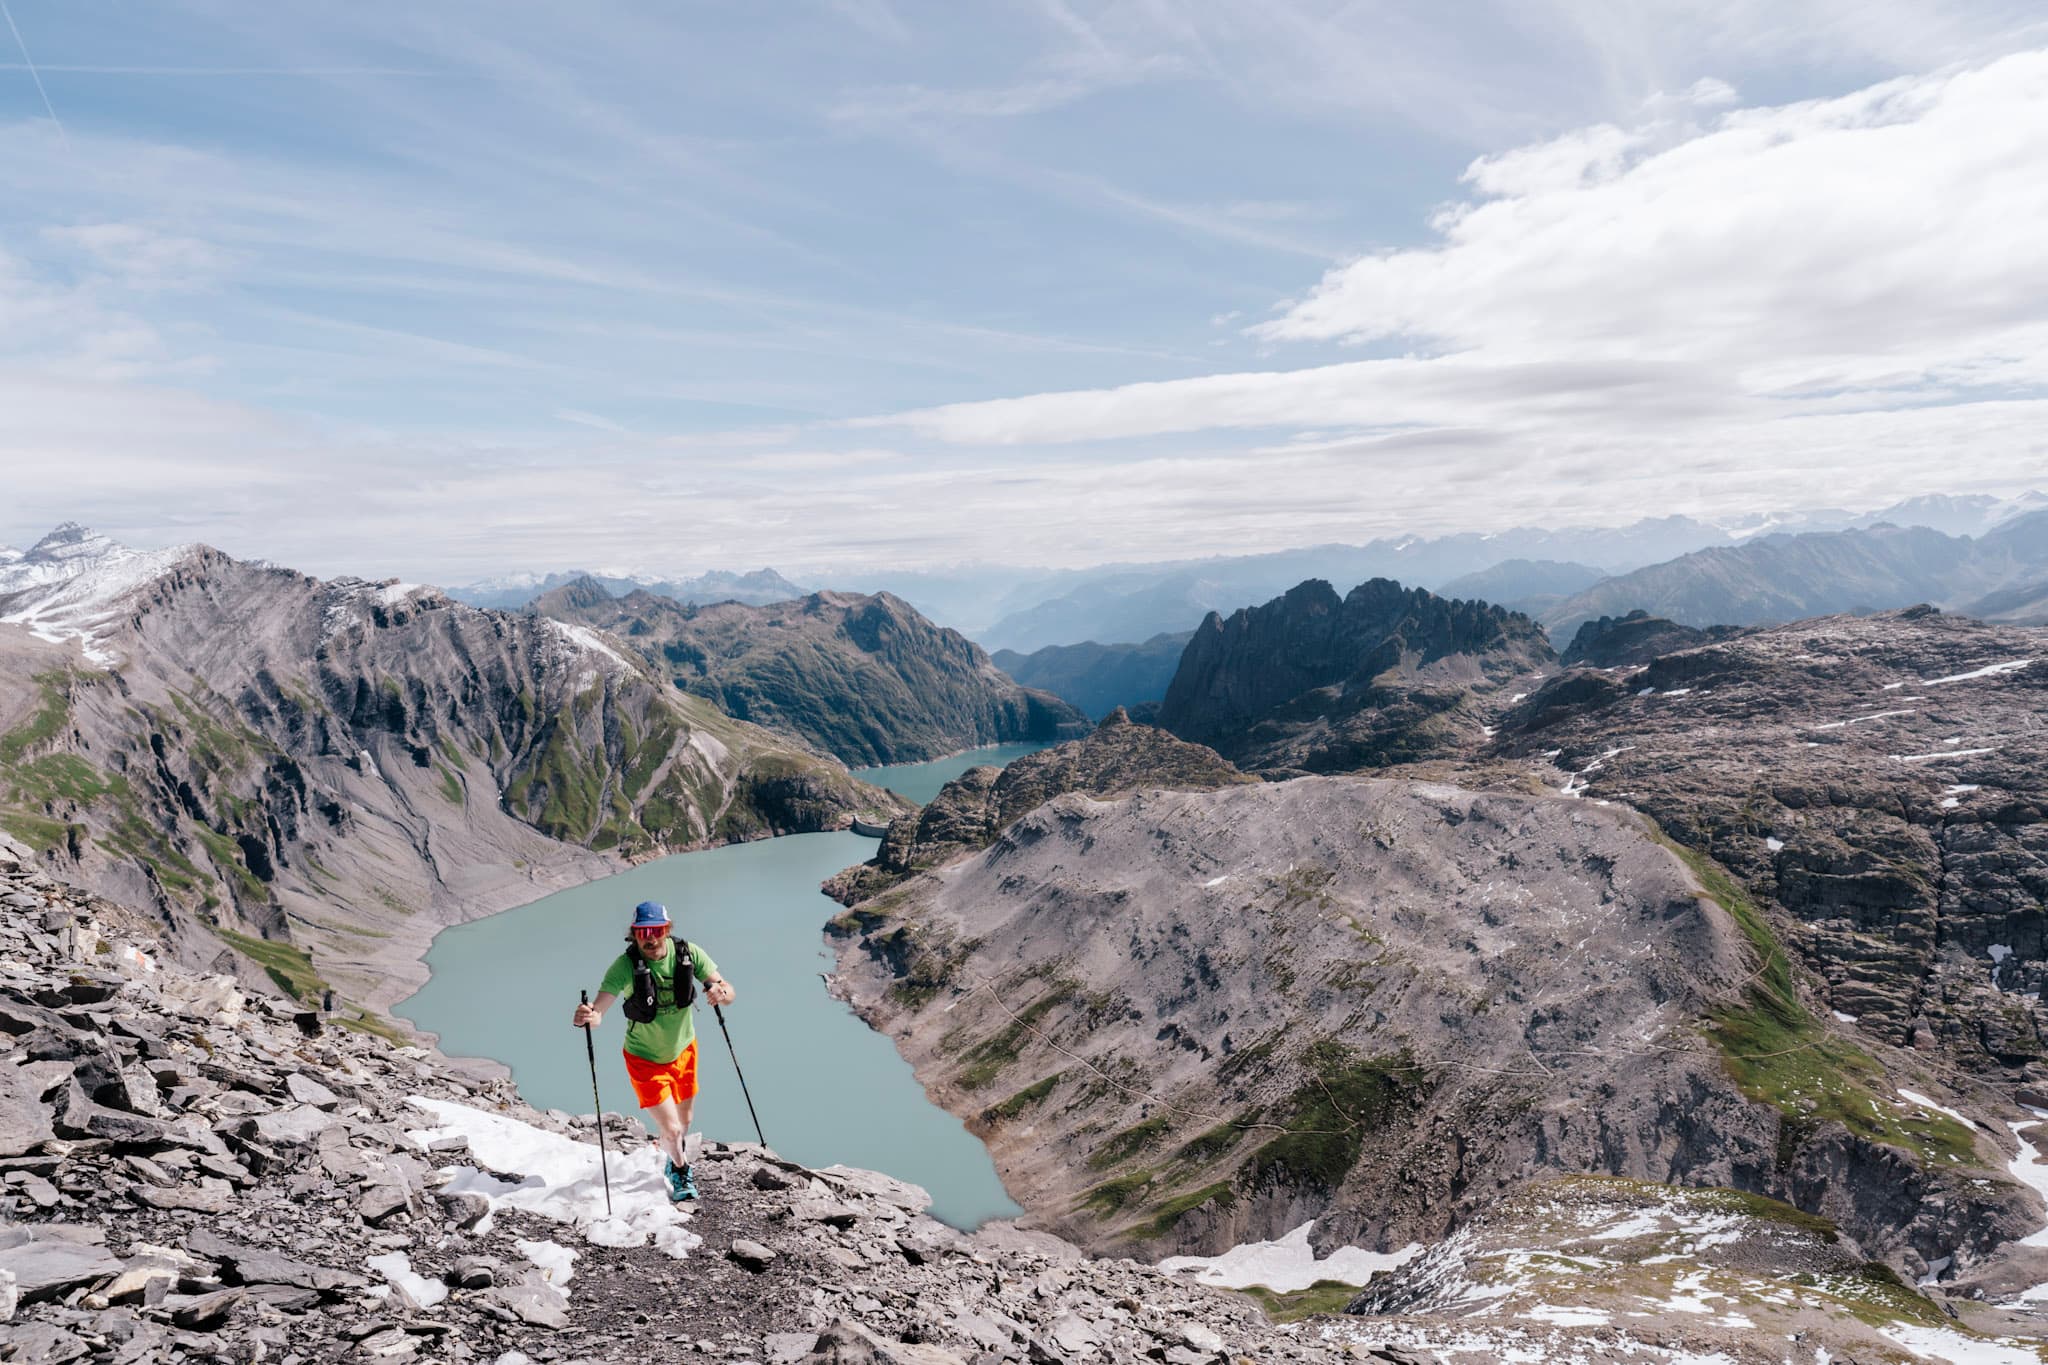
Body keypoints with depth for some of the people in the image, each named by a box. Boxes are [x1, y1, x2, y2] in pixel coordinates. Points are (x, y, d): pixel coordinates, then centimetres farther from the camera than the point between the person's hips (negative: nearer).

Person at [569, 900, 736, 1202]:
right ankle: (681, 1171, 27)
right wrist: (586, 1017, -58)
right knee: (671, 1130, -8)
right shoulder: (626, 965, -27)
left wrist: (721, 991, -43)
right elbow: (598, 1009, -35)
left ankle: (671, 1162, 55)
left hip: (683, 1050, 3)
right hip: (645, 1059, -3)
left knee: (683, 1124, 20)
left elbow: (728, 991, -20)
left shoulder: (688, 953, -20)